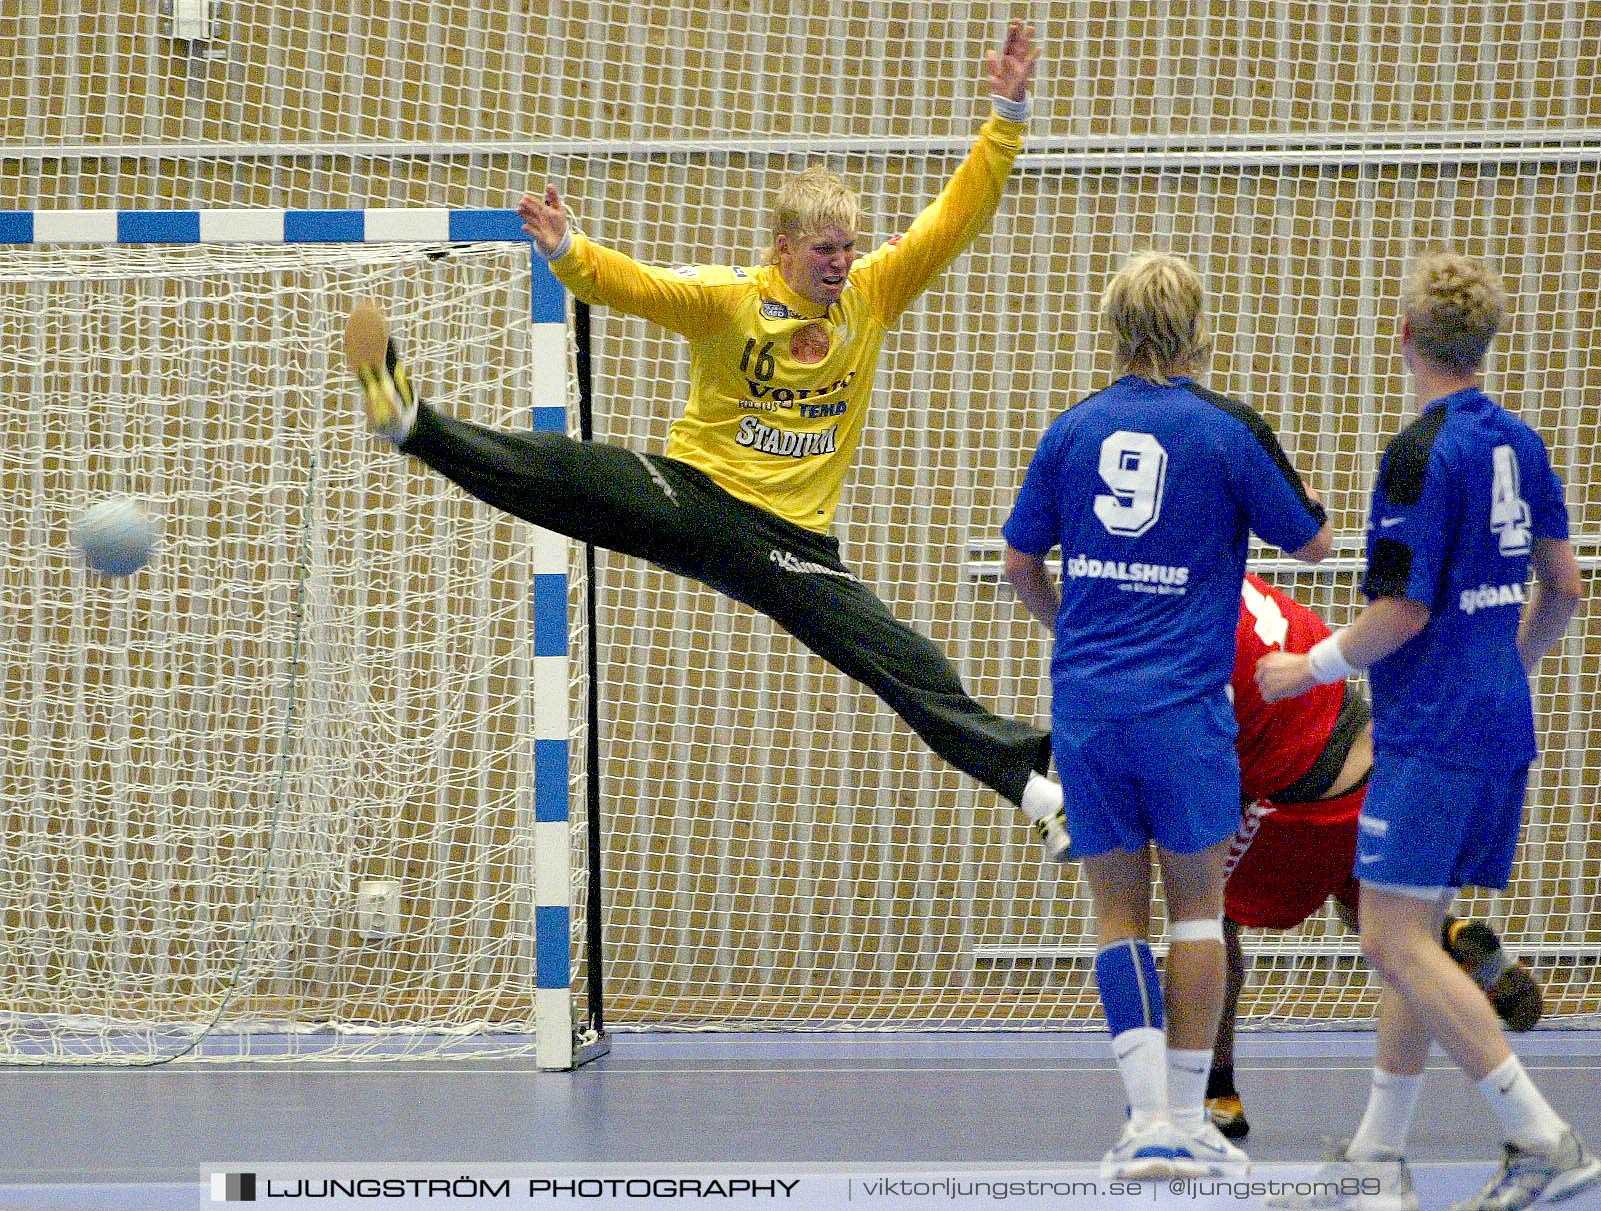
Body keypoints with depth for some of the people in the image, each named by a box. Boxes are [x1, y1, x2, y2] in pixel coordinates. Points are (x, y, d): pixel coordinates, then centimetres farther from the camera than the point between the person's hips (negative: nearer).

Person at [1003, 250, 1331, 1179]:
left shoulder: (1074, 428, 5)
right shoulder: (1229, 429, -5)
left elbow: (1021, 563, 12)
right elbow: (1312, 542, 6)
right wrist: (1298, 485, 27)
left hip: (1085, 703, 3)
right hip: (1183, 702, -3)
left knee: (1119, 910, 6)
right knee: (1196, 903, 8)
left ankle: (1150, 1119, -5)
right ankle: (1188, 1121, 8)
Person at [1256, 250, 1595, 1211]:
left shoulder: (1421, 454, -15)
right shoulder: (1519, 443, 11)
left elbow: (1404, 610, -17)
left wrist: (1315, 666, -2)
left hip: (1434, 731, -9)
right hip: (1501, 728, 9)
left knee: (1395, 938, -10)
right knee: (1413, 936, 13)